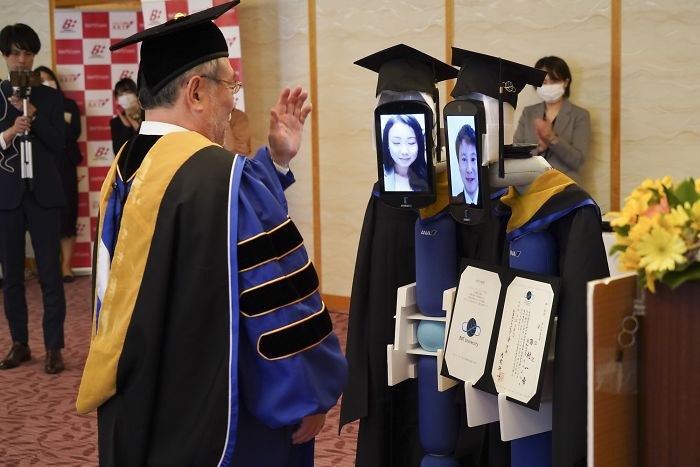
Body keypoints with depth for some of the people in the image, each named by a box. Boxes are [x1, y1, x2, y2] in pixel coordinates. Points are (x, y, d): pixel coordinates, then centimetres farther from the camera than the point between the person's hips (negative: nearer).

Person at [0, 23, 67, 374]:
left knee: (50, 274, -1)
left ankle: (53, 347, 5)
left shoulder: (50, 97, 6)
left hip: (43, 194, -1)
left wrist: (32, 114, -10)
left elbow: (60, 145, -1)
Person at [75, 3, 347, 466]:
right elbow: (277, 297, -19)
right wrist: (310, 394, -8)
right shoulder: (219, 173, -23)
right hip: (216, 412, -8)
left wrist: (275, 160, 9)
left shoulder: (126, 166, 3)